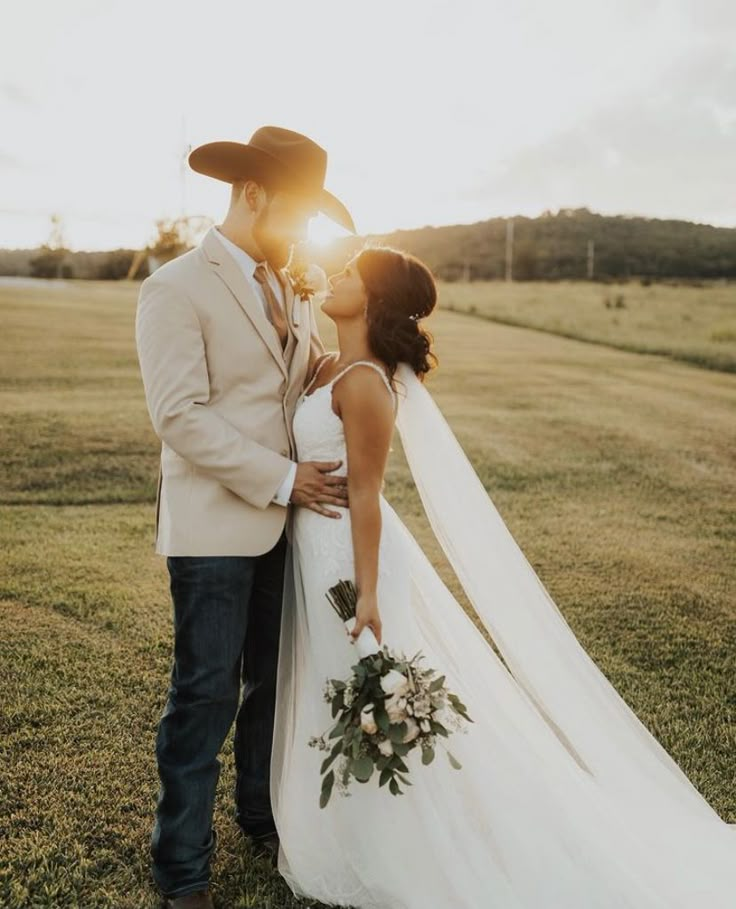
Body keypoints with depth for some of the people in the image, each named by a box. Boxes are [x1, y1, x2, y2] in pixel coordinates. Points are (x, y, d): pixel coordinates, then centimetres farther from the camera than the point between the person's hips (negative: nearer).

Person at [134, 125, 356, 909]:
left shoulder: (287, 289, 14)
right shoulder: (176, 288, -11)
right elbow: (181, 415, -19)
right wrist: (282, 480, -19)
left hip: (289, 520, 7)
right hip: (215, 528, -7)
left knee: (276, 683, 17)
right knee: (205, 697, 2)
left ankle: (265, 818, 38)